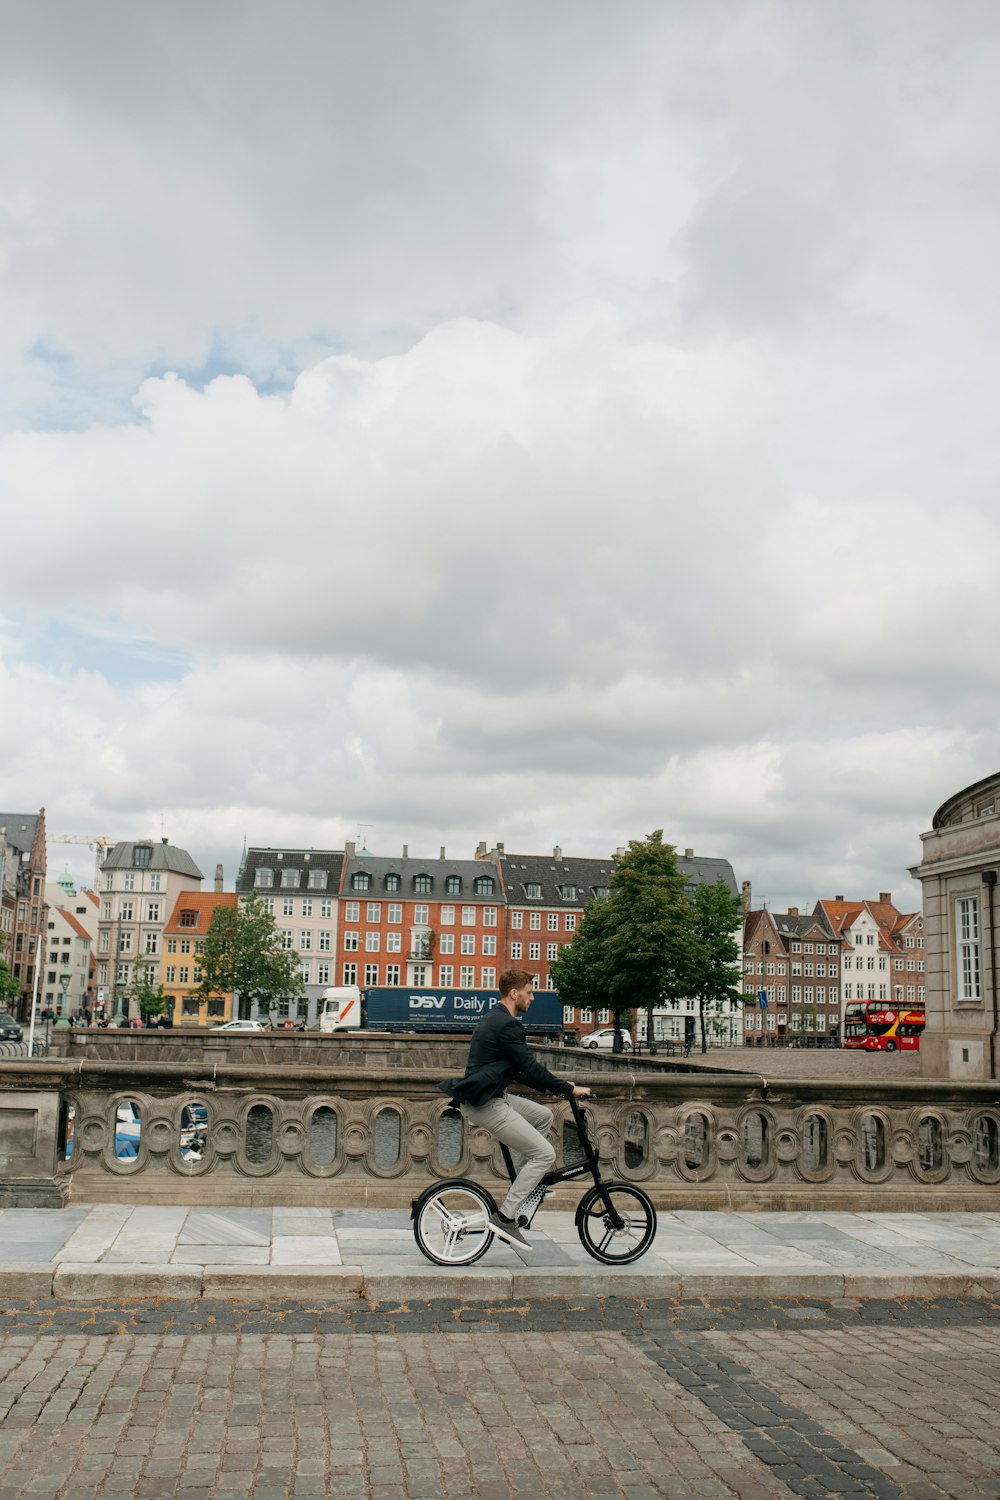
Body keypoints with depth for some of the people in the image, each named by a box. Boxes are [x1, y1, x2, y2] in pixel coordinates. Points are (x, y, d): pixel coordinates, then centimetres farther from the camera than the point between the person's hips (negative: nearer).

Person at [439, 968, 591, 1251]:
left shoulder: (493, 1019, 15)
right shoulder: (506, 1025, -17)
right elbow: (530, 1067, -18)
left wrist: (552, 1084, 19)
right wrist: (569, 1090, -10)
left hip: (487, 1096, 10)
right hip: (485, 1104, -10)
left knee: (544, 1116, 18)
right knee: (545, 1154, -8)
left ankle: (524, 1182, 19)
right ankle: (505, 1217, -7)